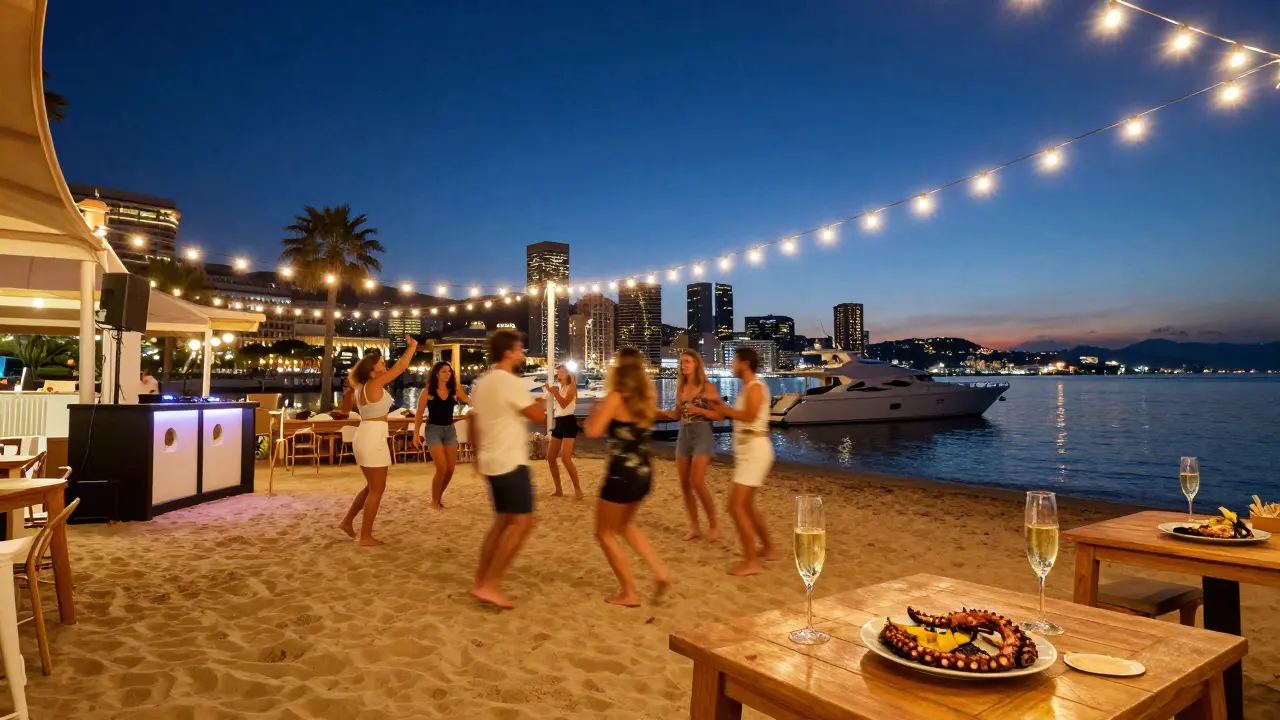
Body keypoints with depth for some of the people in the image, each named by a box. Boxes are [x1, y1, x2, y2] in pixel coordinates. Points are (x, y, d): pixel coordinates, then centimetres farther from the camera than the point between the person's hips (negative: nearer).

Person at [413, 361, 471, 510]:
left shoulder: (454, 390, 1)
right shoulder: (427, 391, -7)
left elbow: (470, 402, -8)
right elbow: (419, 413, -4)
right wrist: (416, 433, -8)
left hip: (450, 429, 4)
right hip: (433, 430, -4)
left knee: (450, 468, 6)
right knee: (441, 468, -11)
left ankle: (440, 496, 29)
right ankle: (434, 500, 9)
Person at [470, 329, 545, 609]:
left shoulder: (481, 384, 12)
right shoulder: (511, 382, -16)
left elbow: (473, 425, 19)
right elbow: (539, 416, -11)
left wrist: (478, 455, 30)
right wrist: (538, 403, 10)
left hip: (491, 461, 9)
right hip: (510, 462, -9)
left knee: (503, 520, 17)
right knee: (522, 522, -6)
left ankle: (481, 580, 19)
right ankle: (490, 585, -7)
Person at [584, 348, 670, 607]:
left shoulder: (616, 397, -14)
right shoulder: (647, 397, 6)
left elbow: (593, 432, -21)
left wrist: (594, 413, -1)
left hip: (622, 474, -8)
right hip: (644, 472, 8)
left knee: (605, 533, 12)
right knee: (624, 524, 29)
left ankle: (629, 593, 16)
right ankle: (660, 572, 17)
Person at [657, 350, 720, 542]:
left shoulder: (707, 387, -7)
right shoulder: (680, 387, 9)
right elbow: (677, 415, 13)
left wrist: (699, 410, -18)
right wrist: (656, 411, 2)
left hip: (702, 436, -6)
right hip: (683, 436, 6)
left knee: (697, 483, -12)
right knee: (685, 484, 6)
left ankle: (713, 525, 6)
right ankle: (694, 527, 18)